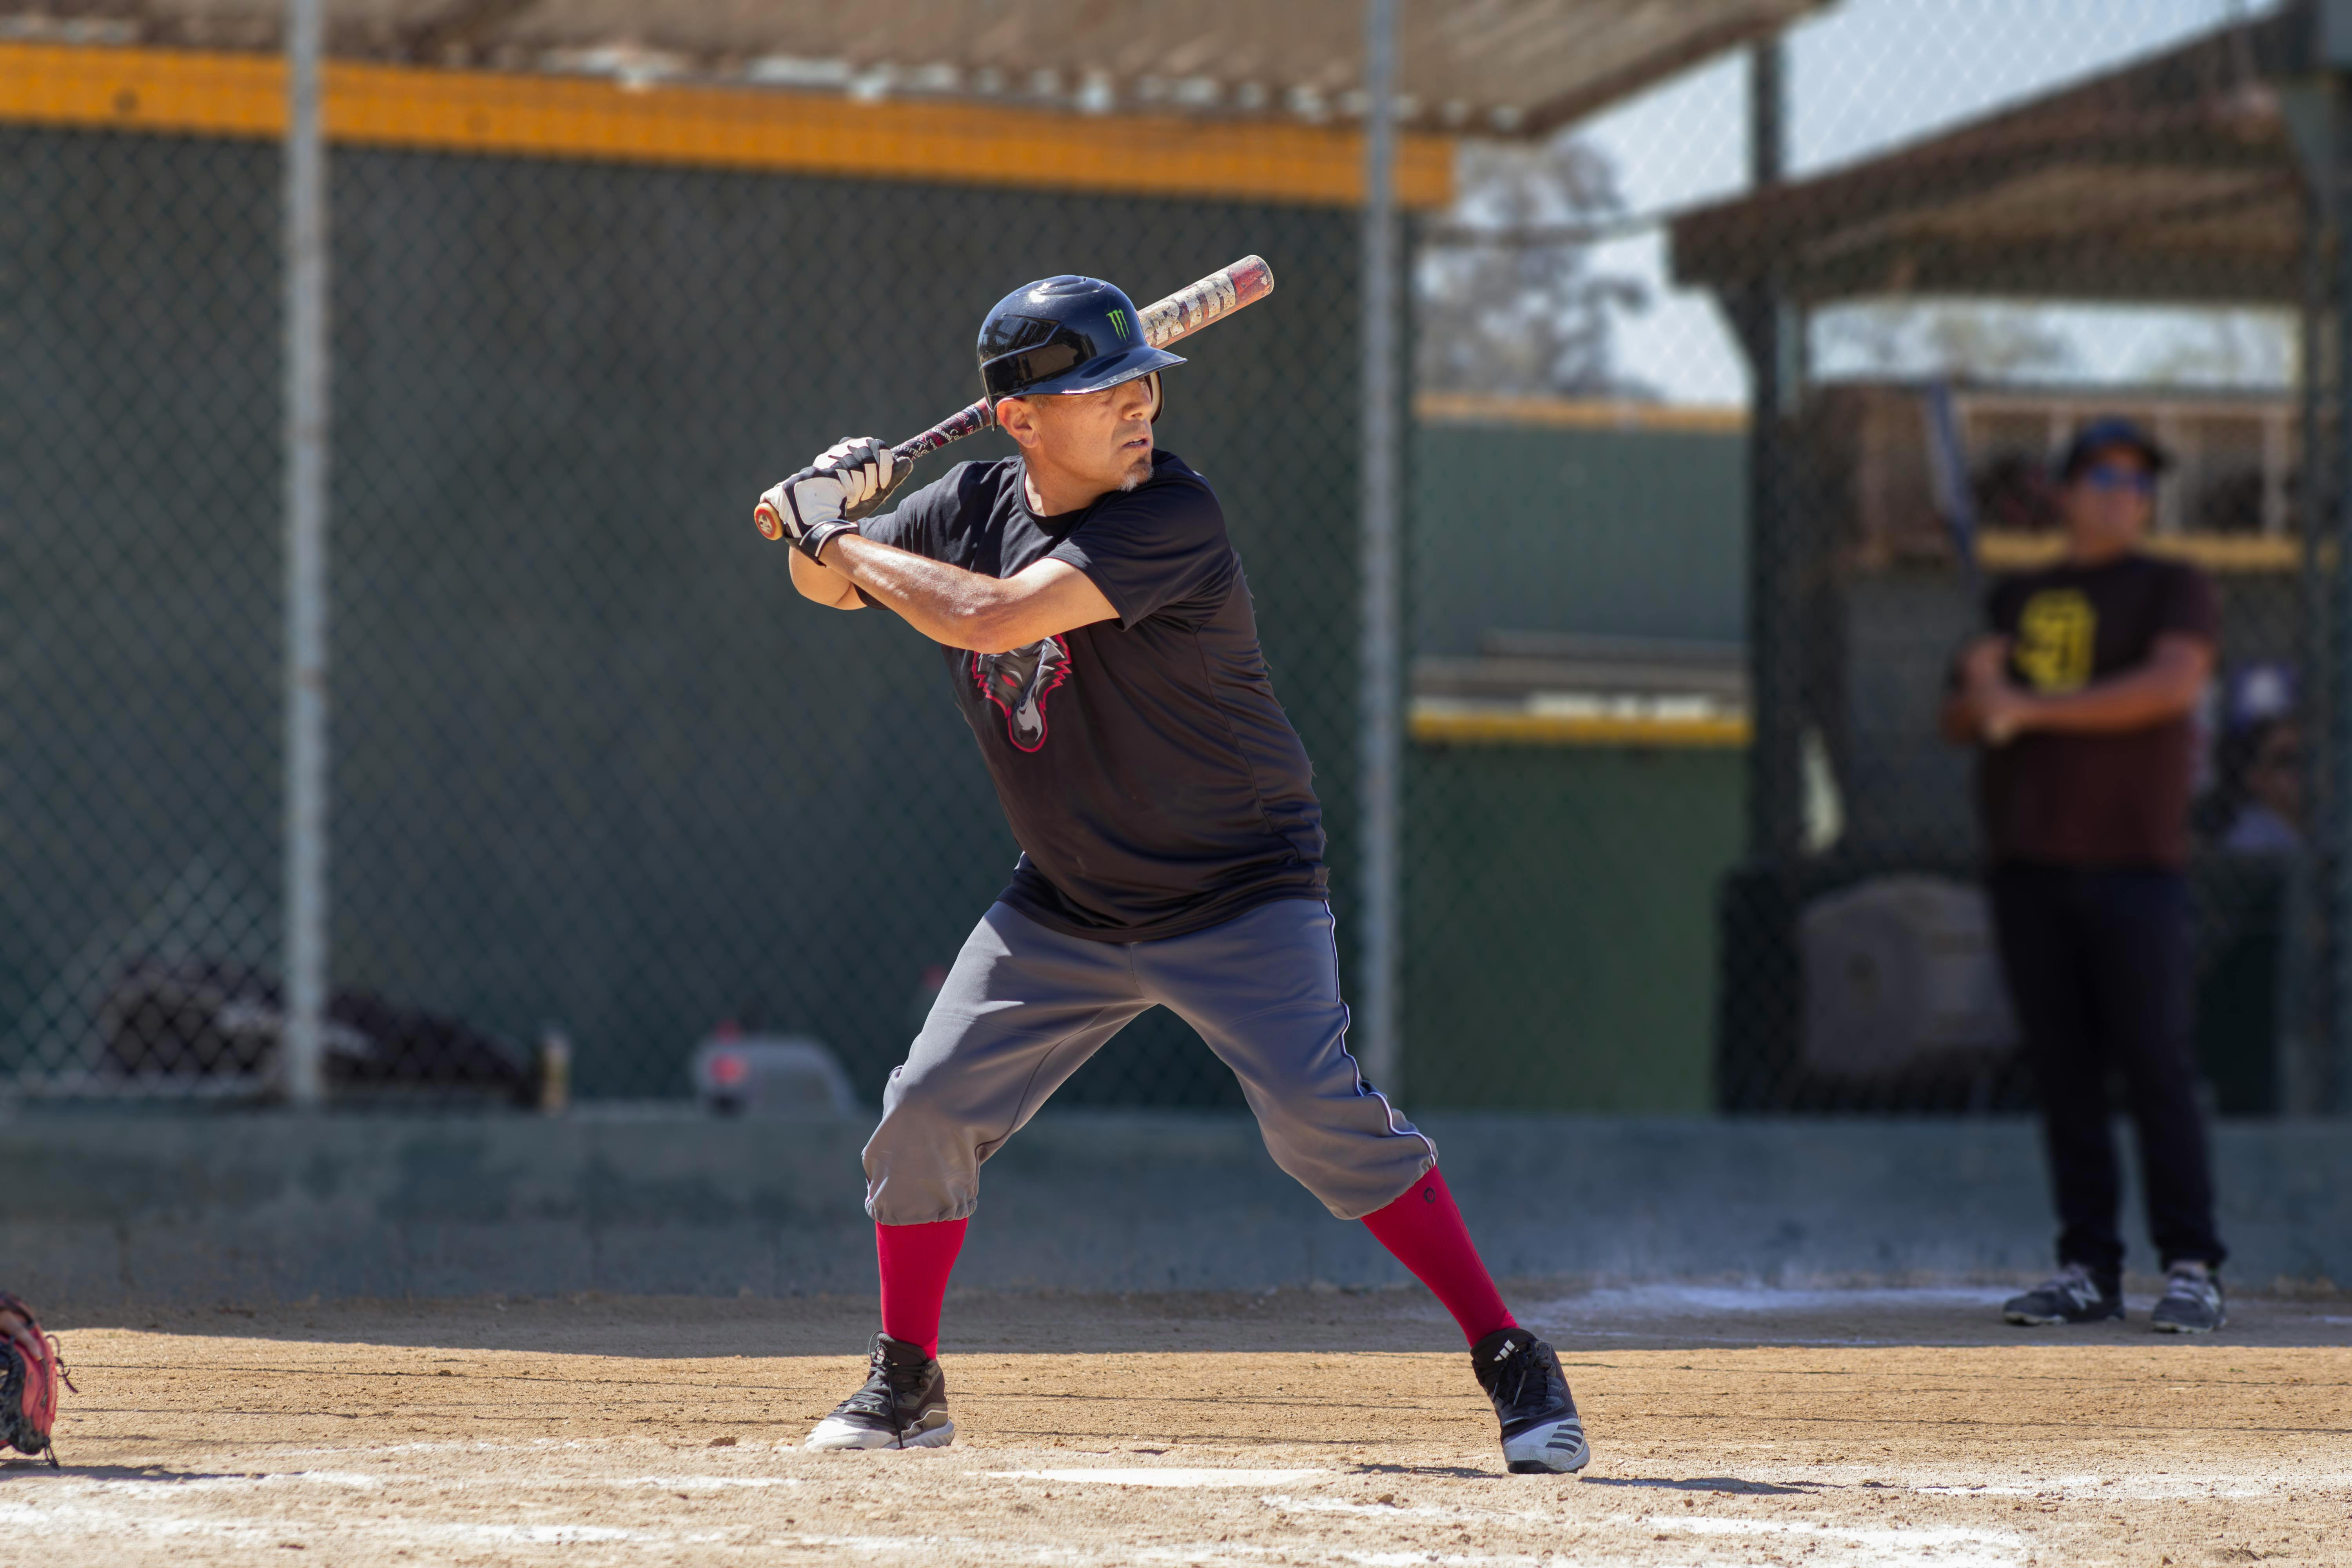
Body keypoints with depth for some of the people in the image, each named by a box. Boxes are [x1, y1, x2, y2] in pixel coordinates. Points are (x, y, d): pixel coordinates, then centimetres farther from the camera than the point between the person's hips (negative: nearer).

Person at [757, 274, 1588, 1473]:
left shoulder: (1169, 518, -24)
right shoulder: (973, 504, -3)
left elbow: (989, 618, -34)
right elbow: (830, 585, 14)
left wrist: (845, 538, -20)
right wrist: (830, 524, -9)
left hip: (1238, 899, -6)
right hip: (1065, 904, 6)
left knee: (1322, 1117, -21)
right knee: (928, 1108, 0)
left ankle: (1514, 1365, -13)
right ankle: (906, 1384, 19)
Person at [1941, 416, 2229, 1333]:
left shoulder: (2172, 588, 6)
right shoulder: (2015, 601, 20)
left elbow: (2175, 685, -13)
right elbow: (1961, 723, 21)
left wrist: (2030, 707, -12)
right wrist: (1978, 689, -4)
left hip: (2134, 863, -4)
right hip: (2028, 868, 4)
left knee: (2157, 1067, -11)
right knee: (2063, 1074, 2)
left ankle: (2193, 1272, -11)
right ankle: (2089, 1271, 5)